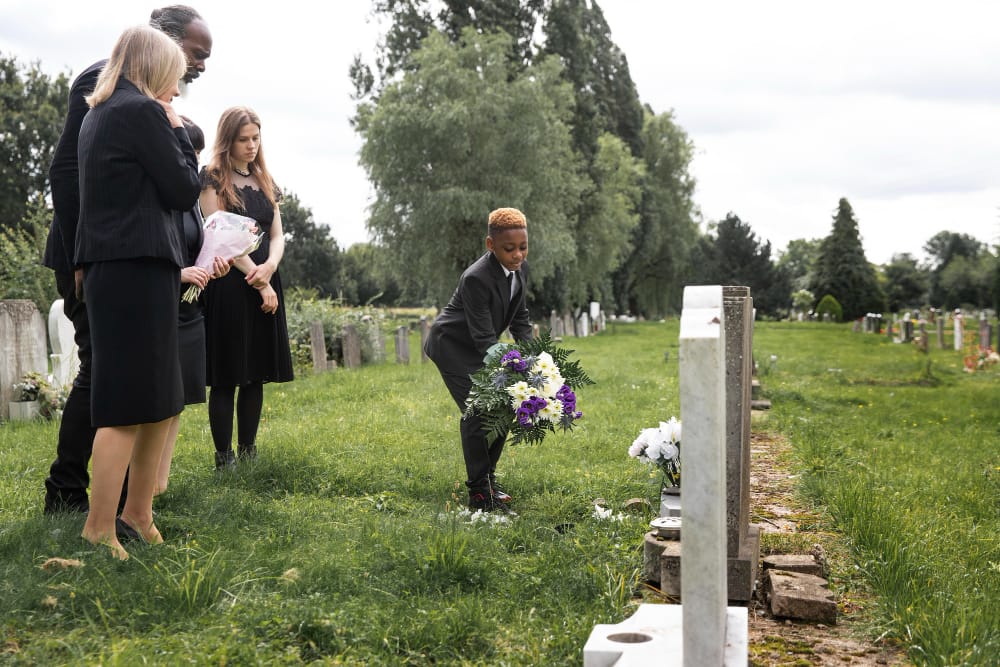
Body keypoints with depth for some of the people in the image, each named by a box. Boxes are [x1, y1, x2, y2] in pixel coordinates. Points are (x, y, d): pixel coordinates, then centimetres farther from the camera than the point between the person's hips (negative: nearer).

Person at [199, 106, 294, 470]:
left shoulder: (265, 182, 17)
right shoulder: (213, 178, -1)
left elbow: (277, 236, 11)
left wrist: (269, 266, -12)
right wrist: (258, 281, -14)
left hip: (264, 285, 6)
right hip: (227, 286, -6)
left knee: (256, 375, 8)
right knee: (226, 377, -3)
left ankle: (248, 452, 16)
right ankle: (223, 457, 3)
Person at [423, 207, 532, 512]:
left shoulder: (521, 269, -9)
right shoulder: (476, 278, -33)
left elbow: (519, 318, 3)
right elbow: (484, 338, -33)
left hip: (479, 348, 8)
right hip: (452, 347, -8)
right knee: (478, 411, -16)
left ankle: (488, 478, 20)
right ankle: (479, 492, -7)